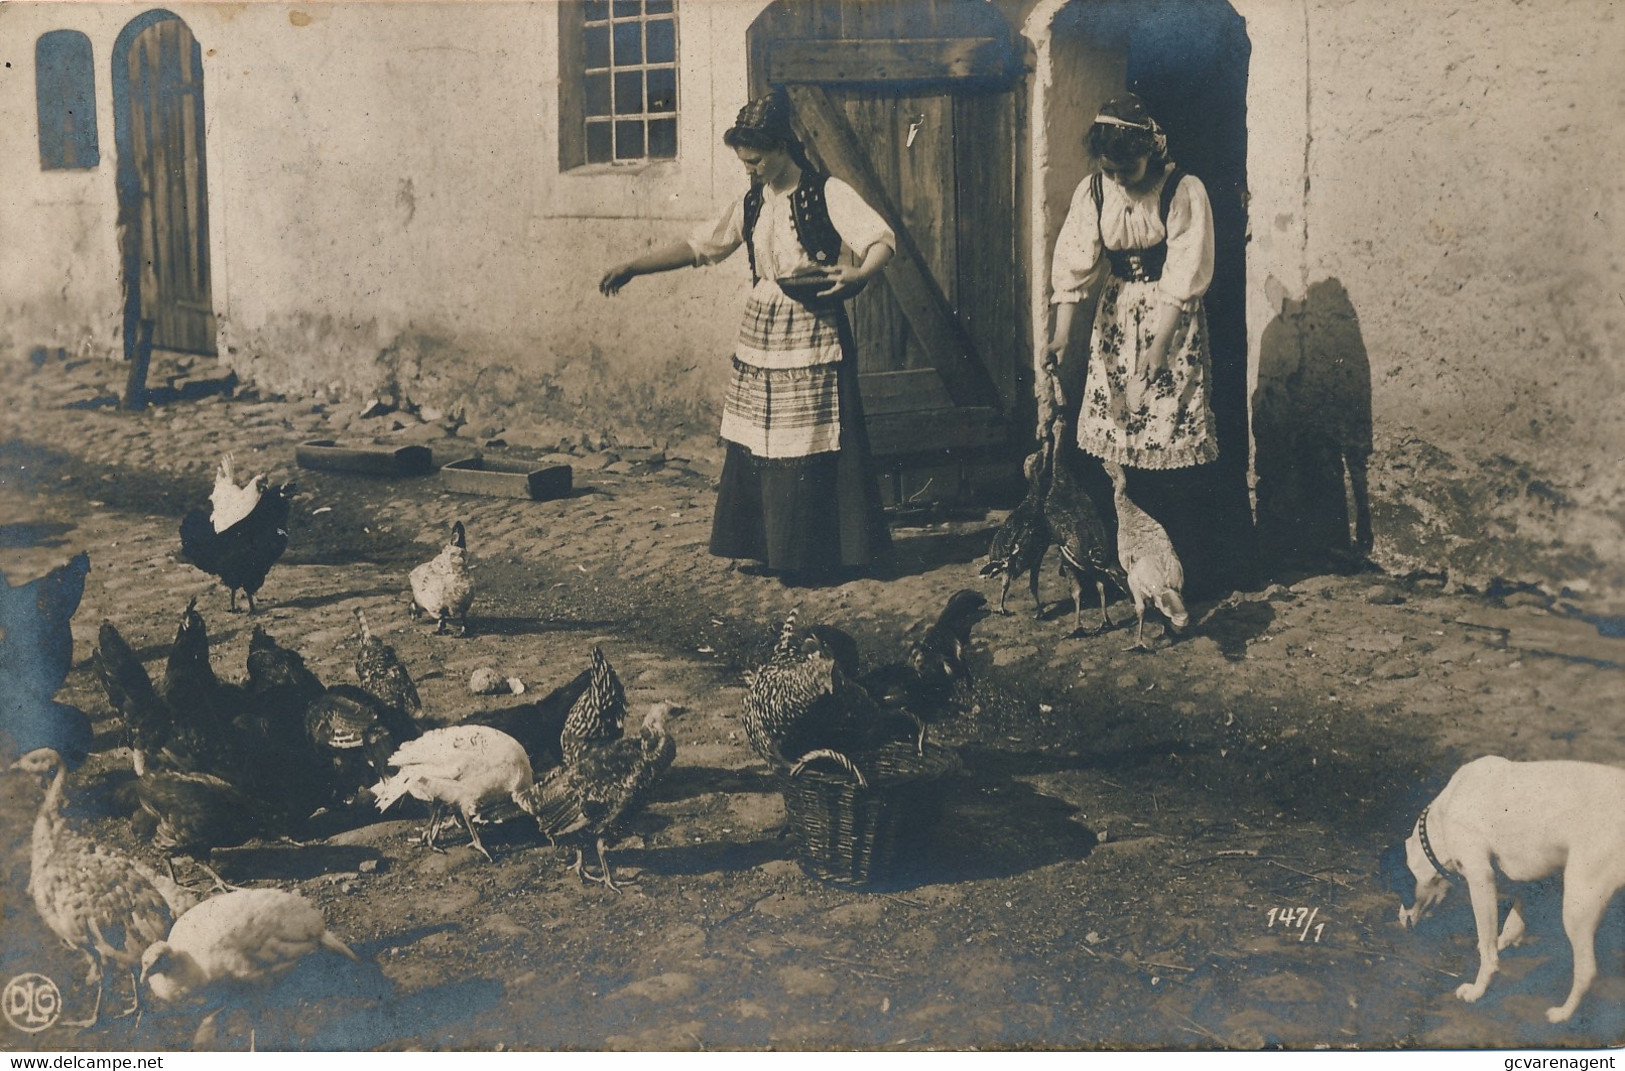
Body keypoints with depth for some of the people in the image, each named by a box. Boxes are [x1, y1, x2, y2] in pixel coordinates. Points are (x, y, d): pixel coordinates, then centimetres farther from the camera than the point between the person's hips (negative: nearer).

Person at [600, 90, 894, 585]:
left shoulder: (829, 195, -6)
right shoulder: (751, 205, 12)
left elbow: (882, 239, -12)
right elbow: (698, 246, 15)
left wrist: (857, 274, -33)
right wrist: (631, 267, 8)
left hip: (813, 338, -6)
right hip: (760, 336, 6)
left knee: (813, 449, -4)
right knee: (757, 446, 6)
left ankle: (824, 557, 6)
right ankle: (773, 548, 16)